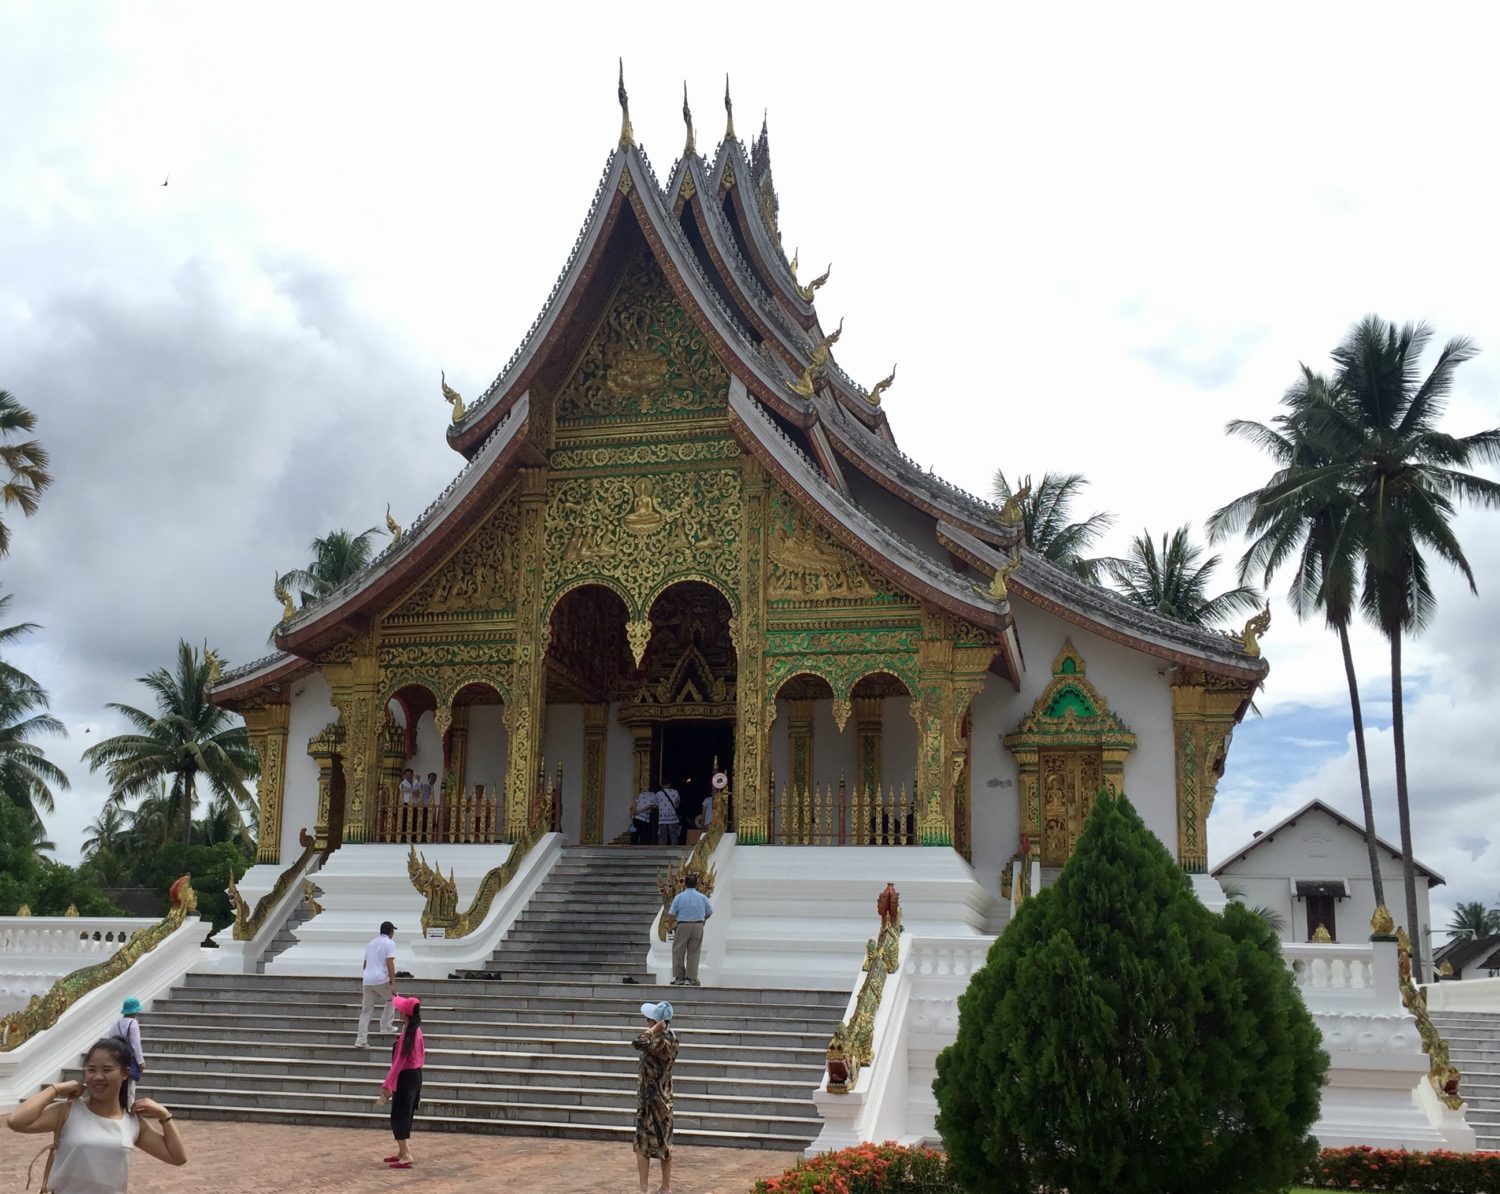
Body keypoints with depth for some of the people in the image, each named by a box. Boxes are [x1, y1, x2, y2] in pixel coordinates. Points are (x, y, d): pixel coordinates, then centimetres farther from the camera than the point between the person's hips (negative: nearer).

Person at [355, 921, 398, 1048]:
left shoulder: (371, 943, 20)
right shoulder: (390, 943, -2)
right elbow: (390, 964, -13)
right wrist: (393, 983, -15)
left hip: (367, 981, 6)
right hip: (381, 980, -6)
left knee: (366, 1011, 7)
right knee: (392, 999, 22)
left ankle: (361, 1040, 0)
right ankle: (386, 1026, 20)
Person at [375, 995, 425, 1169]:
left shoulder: (407, 1033, -21)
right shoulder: (416, 1030, 7)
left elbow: (400, 1061, -23)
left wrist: (387, 1085, -22)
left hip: (406, 1078, -9)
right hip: (415, 1076, 9)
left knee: (399, 1117, -5)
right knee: (405, 1116, 18)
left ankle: (406, 1157, -8)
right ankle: (403, 1152, 26)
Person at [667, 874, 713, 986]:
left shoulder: (679, 897, -5)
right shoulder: (702, 897, 2)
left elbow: (671, 914, -5)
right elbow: (709, 912, 10)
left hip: (683, 926, -2)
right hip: (698, 926, 2)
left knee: (678, 952, 8)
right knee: (694, 953, 7)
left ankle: (680, 977, 8)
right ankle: (691, 978, 5)